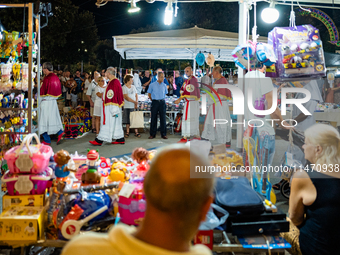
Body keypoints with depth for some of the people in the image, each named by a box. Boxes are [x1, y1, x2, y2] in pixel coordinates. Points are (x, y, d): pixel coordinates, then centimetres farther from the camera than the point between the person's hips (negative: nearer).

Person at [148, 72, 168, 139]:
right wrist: (153, 100, 7)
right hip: (155, 102, -1)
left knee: (163, 118, 1)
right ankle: (152, 134, 9)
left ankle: (163, 134, 7)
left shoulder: (164, 85, 6)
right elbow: (149, 94, 8)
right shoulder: (152, 85, 0)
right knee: (153, 118, 2)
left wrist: (162, 100, 11)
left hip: (162, 102, 2)